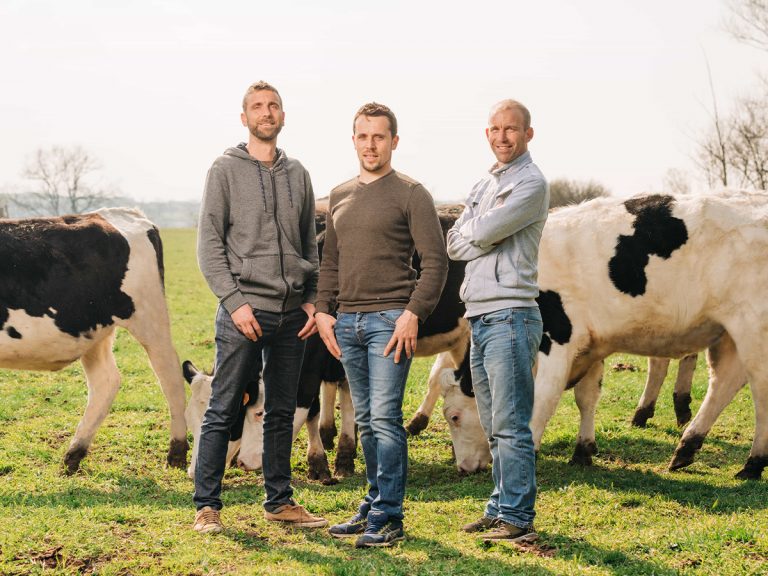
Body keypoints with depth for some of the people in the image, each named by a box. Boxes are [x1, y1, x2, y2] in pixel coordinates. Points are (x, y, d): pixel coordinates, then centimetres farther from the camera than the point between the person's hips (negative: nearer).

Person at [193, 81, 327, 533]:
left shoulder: (297, 174, 13)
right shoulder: (226, 170, 0)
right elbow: (210, 243, -5)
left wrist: (312, 300, 5)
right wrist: (234, 301, -14)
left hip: (292, 313, 5)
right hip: (244, 311, -5)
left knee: (282, 412, 11)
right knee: (223, 411, -2)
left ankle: (280, 501, 20)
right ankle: (207, 505, 3)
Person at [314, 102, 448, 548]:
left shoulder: (411, 194, -3)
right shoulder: (340, 197, 16)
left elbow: (436, 260, -7)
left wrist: (414, 314, -15)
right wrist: (323, 310, 8)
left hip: (390, 320, -6)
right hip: (347, 322, 6)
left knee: (385, 418, -9)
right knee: (366, 421, 11)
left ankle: (388, 517, -5)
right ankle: (375, 504, 20)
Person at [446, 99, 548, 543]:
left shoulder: (531, 183, -7)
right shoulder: (484, 186, 21)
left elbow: (483, 232, -16)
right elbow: (456, 245, 11)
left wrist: (472, 229, 6)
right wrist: (483, 234, -7)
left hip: (510, 315, -9)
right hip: (479, 317, 9)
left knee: (511, 426, -10)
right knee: (495, 427, 13)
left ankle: (517, 518, -8)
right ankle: (501, 508, 20)